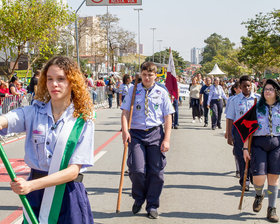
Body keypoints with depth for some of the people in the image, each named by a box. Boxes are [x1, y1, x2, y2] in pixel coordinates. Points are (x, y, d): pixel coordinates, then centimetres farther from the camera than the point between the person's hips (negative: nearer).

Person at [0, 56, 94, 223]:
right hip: (35, 195, 2)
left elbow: (73, 170, -12)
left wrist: (31, 185, -21)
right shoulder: (34, 112, 1)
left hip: (68, 194, -2)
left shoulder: (83, 122, -5)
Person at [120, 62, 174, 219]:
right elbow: (125, 112, 4)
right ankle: (138, 199, 19)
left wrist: (166, 139, -2)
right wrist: (125, 130, -13)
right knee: (137, 170, -10)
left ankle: (152, 206, 18)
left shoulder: (162, 92, 6)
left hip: (156, 134, 1)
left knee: (156, 171, 2)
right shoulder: (133, 91, 7)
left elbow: (168, 118, 6)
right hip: (136, 134, 0)